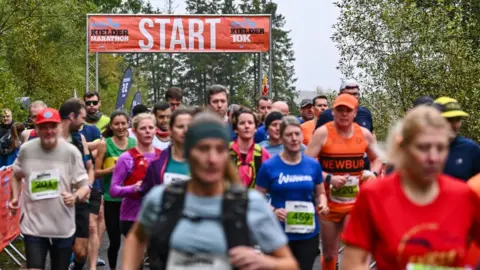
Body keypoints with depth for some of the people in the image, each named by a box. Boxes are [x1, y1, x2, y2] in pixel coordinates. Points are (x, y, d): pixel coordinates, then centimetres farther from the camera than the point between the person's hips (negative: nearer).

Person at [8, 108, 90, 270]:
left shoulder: (71, 152, -9)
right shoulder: (26, 150, -2)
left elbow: (84, 186, -6)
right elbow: (16, 176, 16)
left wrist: (76, 197, -27)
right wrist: (15, 197, 0)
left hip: (63, 228, 0)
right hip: (33, 226, 0)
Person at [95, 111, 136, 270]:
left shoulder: (134, 143, 5)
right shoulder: (104, 144, -3)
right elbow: (96, 173, -3)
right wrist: (112, 169, -19)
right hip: (112, 199, -2)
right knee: (115, 241, 5)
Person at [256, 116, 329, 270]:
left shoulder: (313, 165, 2)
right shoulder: (269, 166, -6)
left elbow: (320, 193, 13)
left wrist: (322, 205, -8)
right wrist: (273, 211, -20)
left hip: (308, 233, 2)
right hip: (280, 234, -2)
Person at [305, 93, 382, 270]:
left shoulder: (364, 134, 2)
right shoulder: (322, 133, -9)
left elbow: (376, 159, 18)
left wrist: (373, 173, -3)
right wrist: (329, 178, -23)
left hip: (355, 202, 1)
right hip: (329, 203, -1)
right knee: (329, 254, 11)